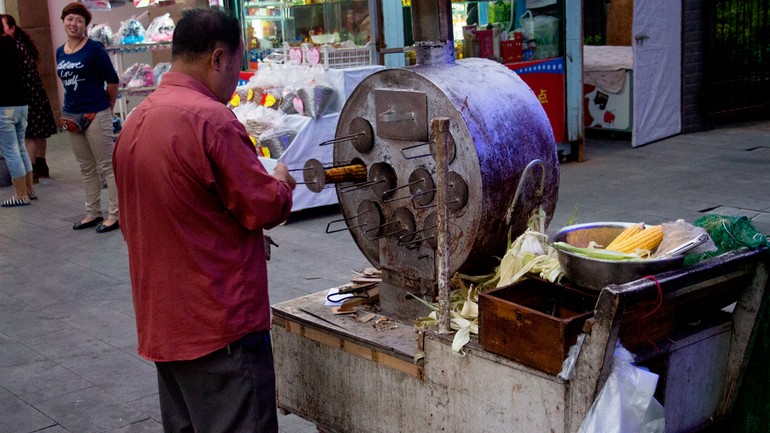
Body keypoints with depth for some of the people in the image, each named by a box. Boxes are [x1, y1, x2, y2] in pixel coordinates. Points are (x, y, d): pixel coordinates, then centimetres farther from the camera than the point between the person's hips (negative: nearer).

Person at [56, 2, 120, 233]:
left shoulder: (94, 49, -10)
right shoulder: (60, 52, 9)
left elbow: (112, 80, -7)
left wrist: (108, 106, 2)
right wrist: (73, 105, 13)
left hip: (96, 115, -7)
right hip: (72, 116, 7)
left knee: (107, 167, -1)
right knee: (86, 169, 14)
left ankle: (115, 215, 4)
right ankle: (92, 213, 24)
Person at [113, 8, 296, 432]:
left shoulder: (135, 121, 8)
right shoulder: (210, 118, -19)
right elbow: (266, 208, -15)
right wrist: (281, 183, 8)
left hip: (160, 323, 9)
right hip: (219, 324, -9)